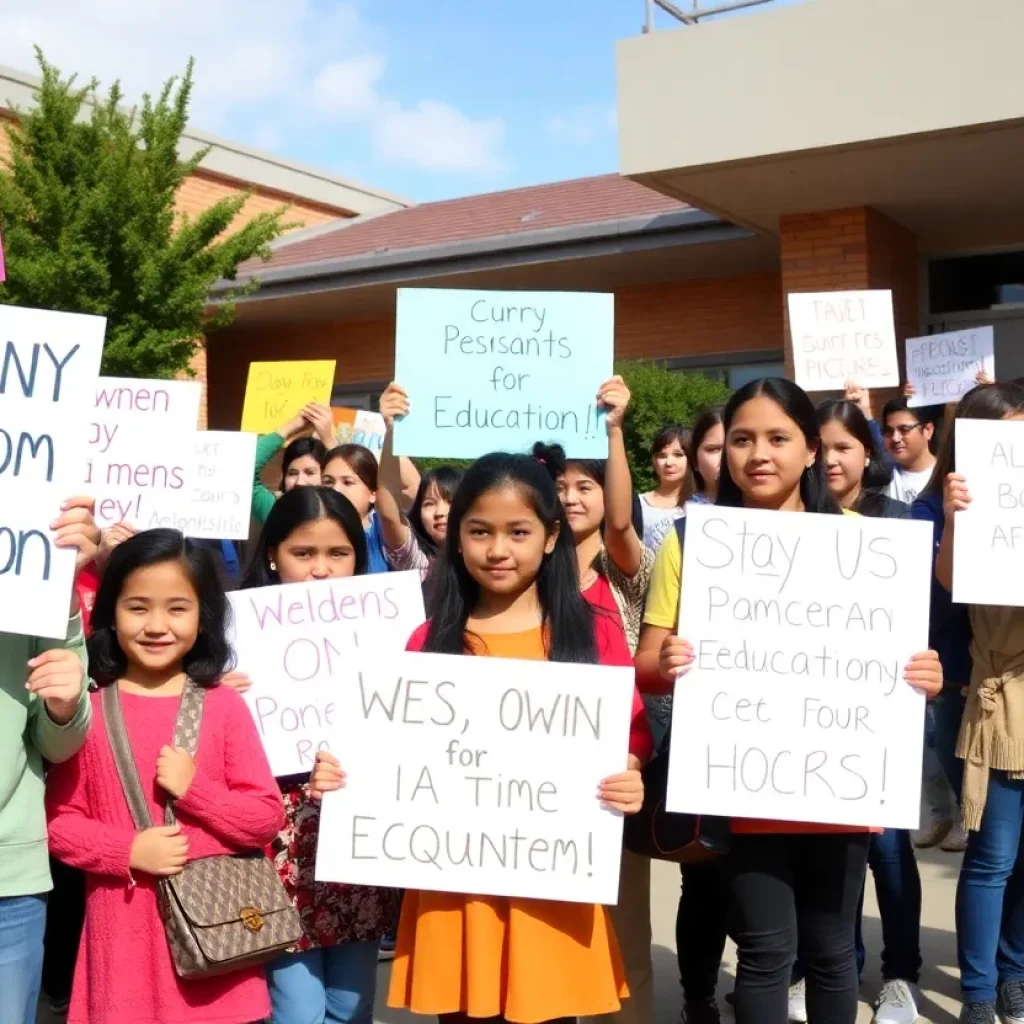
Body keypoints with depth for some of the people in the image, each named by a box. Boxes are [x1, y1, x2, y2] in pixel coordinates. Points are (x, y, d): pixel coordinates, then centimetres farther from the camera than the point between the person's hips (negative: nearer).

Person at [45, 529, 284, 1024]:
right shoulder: (87, 710, -2)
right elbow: (57, 820, 0)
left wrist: (194, 789, -14)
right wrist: (130, 850, -14)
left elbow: (268, 817, -1)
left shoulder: (224, 706, -2)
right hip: (124, 929, 0)